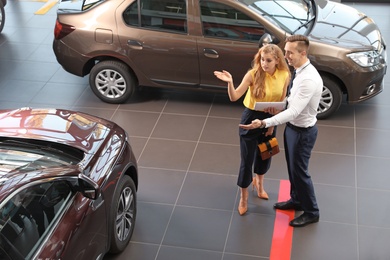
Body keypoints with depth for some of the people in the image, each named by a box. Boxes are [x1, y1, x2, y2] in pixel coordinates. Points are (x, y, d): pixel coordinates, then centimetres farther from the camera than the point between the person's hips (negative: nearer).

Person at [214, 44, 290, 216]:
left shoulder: (284, 76, -11)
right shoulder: (253, 74, -21)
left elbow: (281, 102, -1)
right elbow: (234, 97, -24)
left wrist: (273, 124, -2)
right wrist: (230, 82, -42)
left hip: (270, 119, 4)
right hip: (251, 118, -3)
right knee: (247, 159, 2)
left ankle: (259, 183, 52)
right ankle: (243, 197, 20)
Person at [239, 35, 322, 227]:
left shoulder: (309, 79, -31)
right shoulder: (300, 71, 0)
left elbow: (294, 112, -34)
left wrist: (264, 123, -38)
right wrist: (279, 109, -4)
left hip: (303, 131, -9)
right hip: (293, 127, 9)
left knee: (299, 171, 6)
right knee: (292, 168, 23)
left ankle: (311, 212, 24)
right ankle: (296, 200, 44)